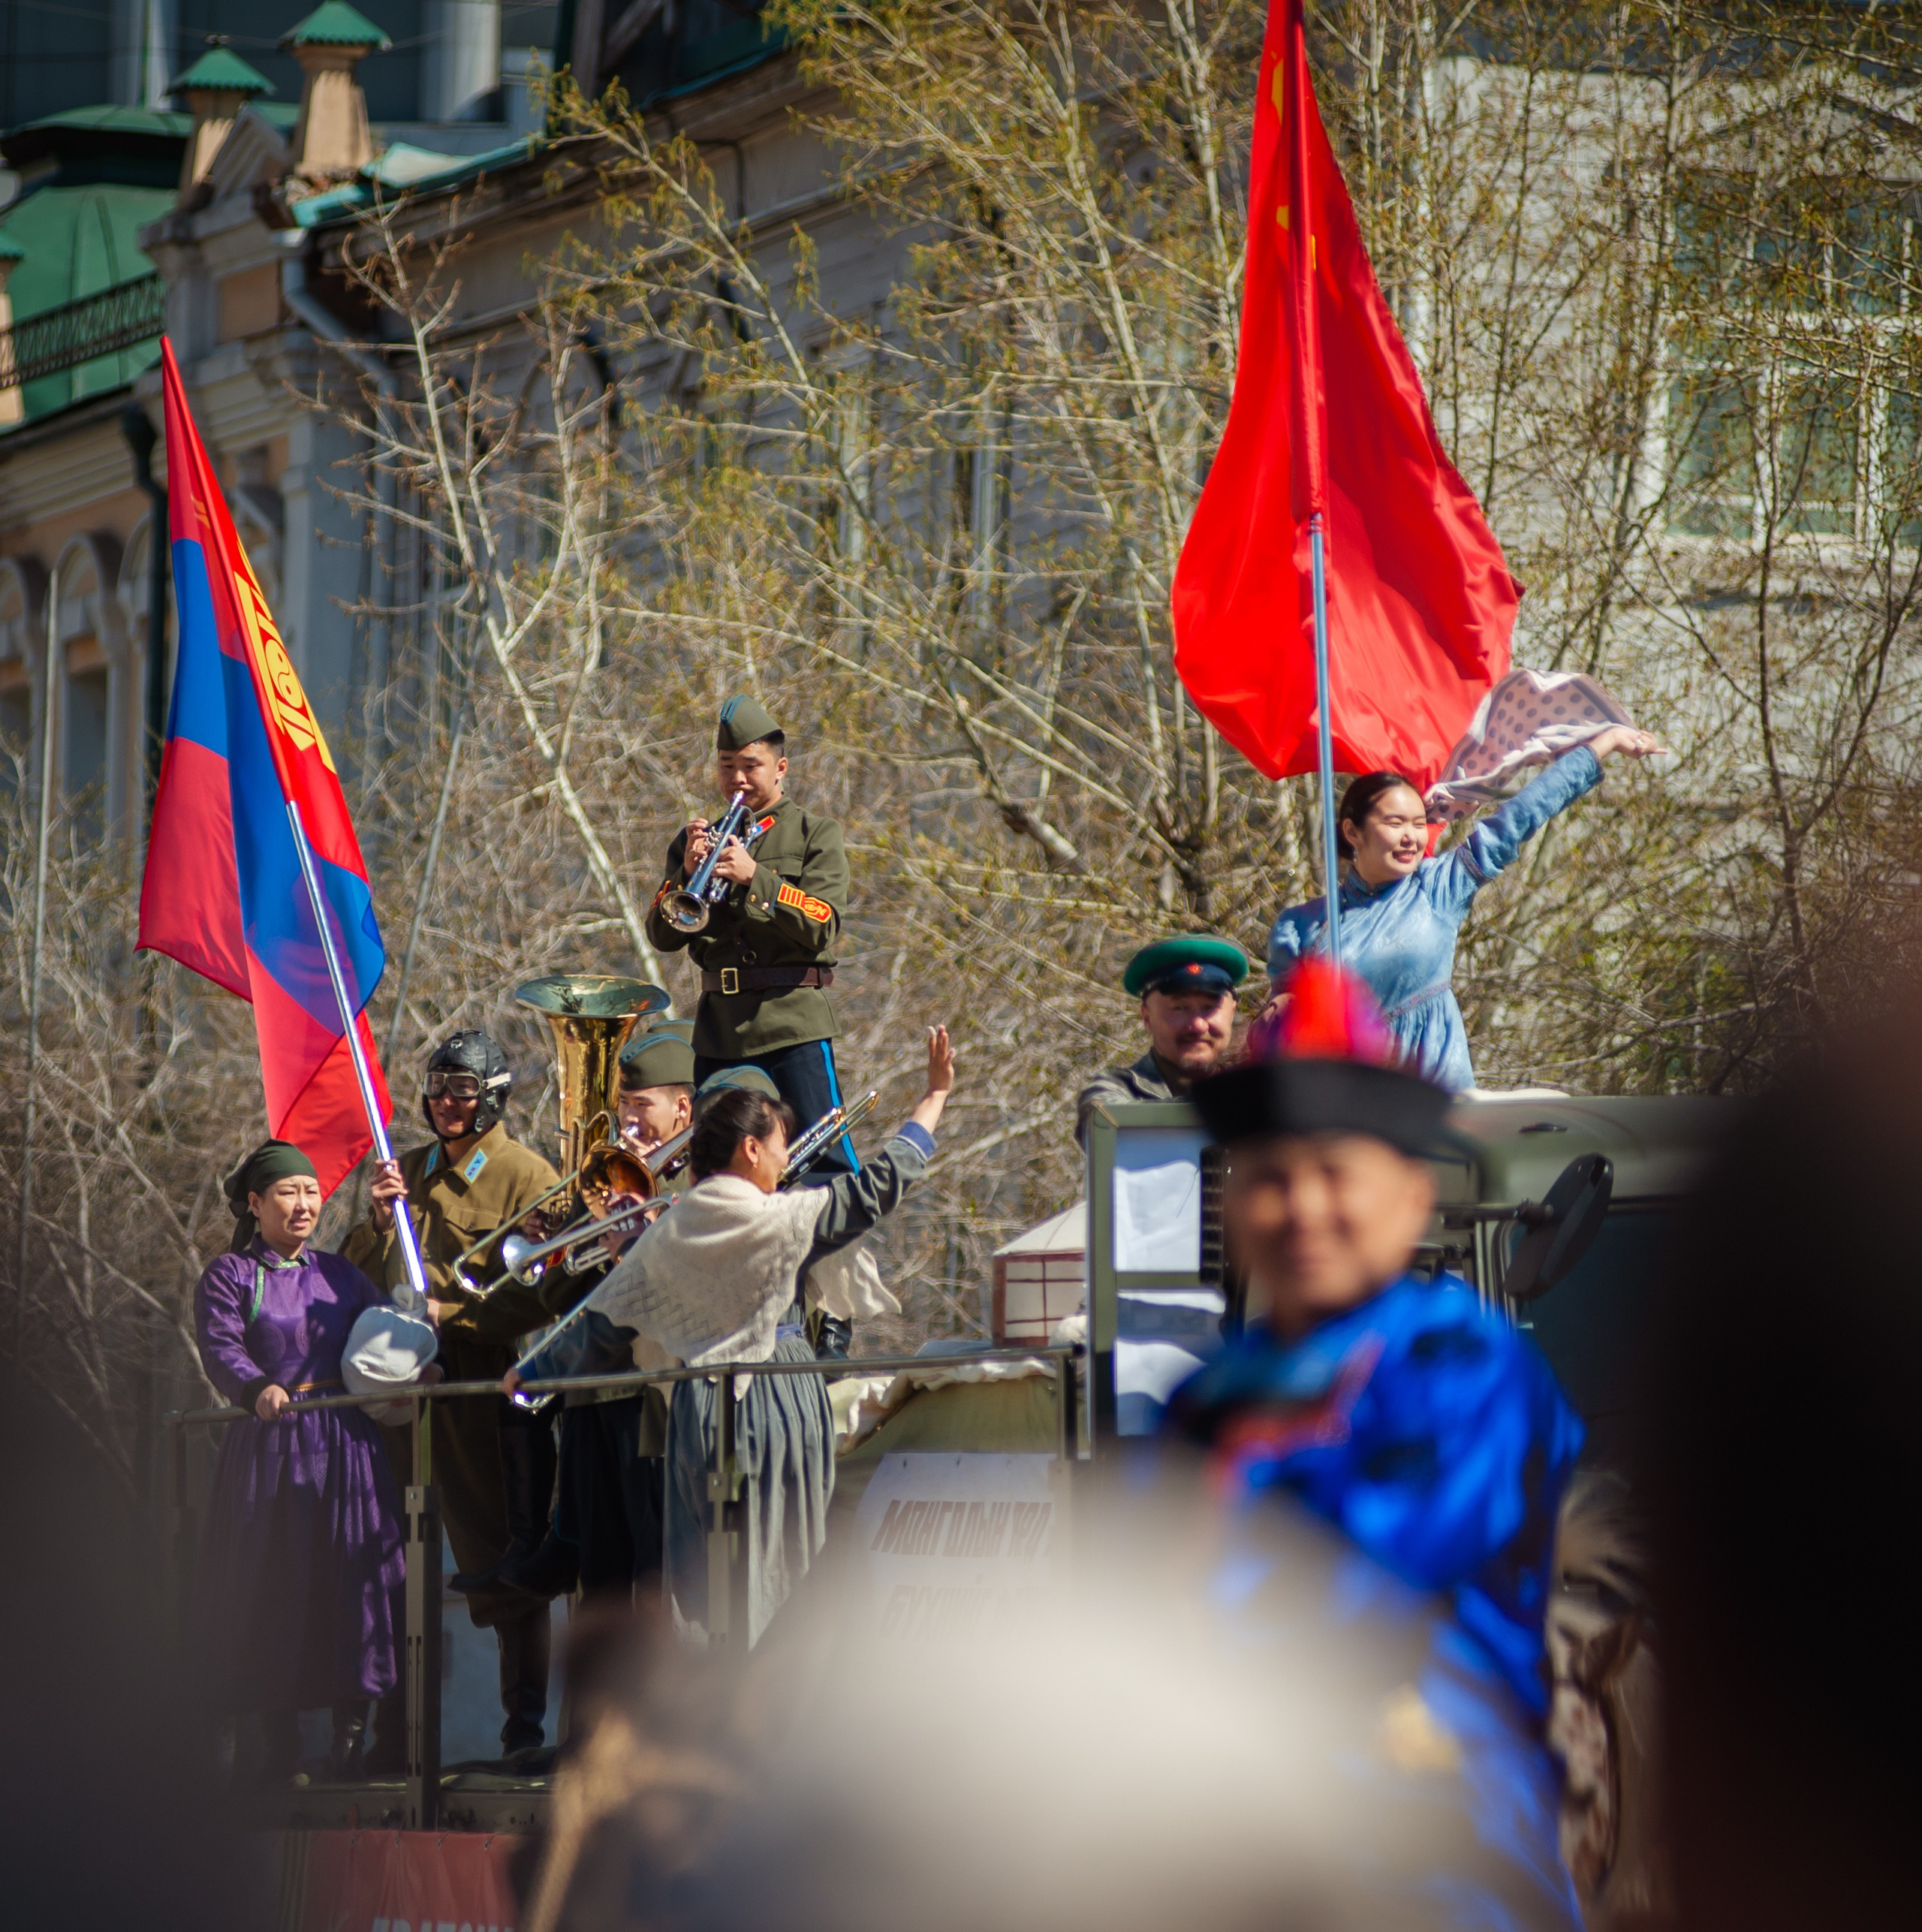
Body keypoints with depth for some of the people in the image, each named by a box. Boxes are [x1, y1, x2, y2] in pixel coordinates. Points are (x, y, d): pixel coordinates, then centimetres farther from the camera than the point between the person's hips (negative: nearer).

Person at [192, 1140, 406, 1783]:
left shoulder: (338, 1273, 16)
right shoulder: (228, 1276, 3)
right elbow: (220, 1347, -12)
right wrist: (257, 1389, -31)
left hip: (345, 1446, 3)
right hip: (269, 1446, -3)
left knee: (350, 1582, -2)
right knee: (272, 1591, -2)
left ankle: (350, 1742, 2)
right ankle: (281, 1748, 5)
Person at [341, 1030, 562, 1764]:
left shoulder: (526, 1177, -3)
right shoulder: (407, 1172, 14)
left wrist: (447, 1314, -17)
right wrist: (381, 1221, -3)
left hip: (497, 1386, -5)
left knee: (506, 1564, -1)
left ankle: (525, 1723, 7)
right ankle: (393, 1735, 10)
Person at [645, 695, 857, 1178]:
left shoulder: (814, 834, 4)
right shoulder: (698, 839, 14)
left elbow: (820, 927, -9)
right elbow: (663, 935, 6)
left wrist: (754, 877, -18)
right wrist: (687, 874, -11)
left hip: (791, 1023, -4)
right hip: (719, 1025, 4)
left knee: (823, 1158, -10)